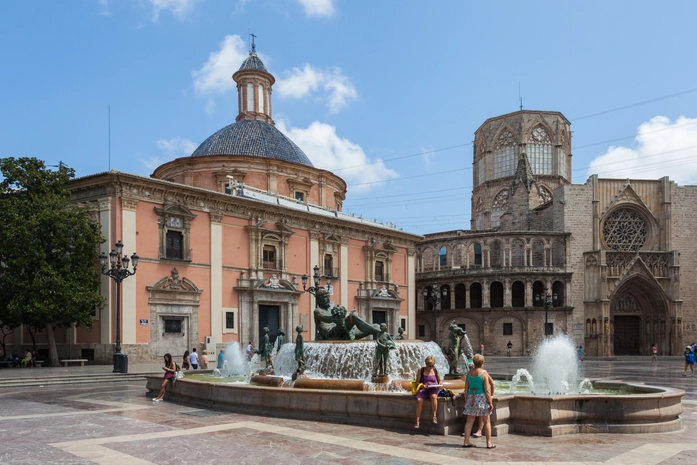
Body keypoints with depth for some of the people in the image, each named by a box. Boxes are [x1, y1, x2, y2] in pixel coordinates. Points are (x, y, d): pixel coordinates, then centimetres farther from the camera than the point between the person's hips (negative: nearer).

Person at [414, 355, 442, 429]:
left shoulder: (435, 370, 10)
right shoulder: (421, 371, 5)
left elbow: (439, 381, 19)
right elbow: (417, 382, 4)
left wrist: (438, 385, -3)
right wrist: (422, 386, -15)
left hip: (433, 389, 0)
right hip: (423, 389, 0)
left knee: (433, 396, -37)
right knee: (419, 400, -31)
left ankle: (434, 416, -27)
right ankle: (417, 421, -26)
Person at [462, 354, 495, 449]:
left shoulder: (469, 373, 5)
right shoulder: (484, 373, -9)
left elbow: (466, 389, 7)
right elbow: (487, 390, -11)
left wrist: (466, 400, 15)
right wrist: (490, 402, -5)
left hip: (471, 397, 4)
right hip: (482, 397, -4)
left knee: (469, 421, 9)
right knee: (487, 421, 7)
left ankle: (466, 442, 8)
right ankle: (489, 443, 8)